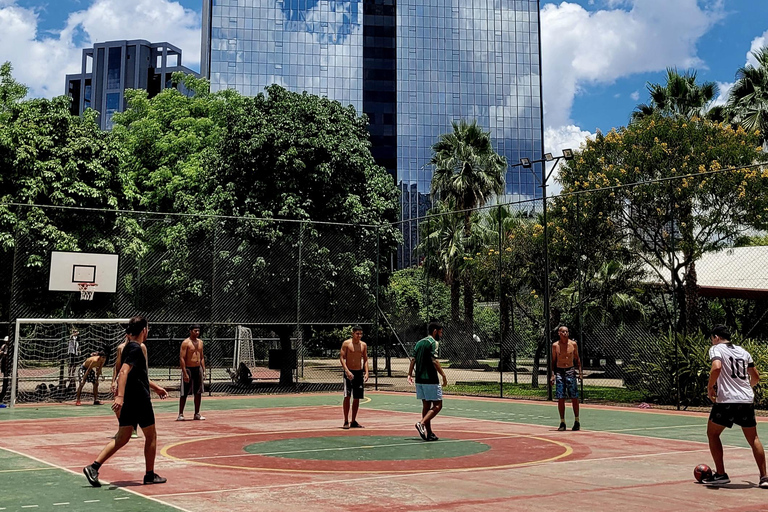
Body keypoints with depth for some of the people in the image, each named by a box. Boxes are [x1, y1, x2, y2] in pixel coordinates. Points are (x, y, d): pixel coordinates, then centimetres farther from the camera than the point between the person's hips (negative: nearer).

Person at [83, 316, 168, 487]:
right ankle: (150, 475, 15)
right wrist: (120, 396, -37)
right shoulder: (136, 349, -14)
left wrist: (155, 387, 36)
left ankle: (94, 467, -3)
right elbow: (123, 372, -28)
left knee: (122, 438, 8)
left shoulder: (129, 347, 16)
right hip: (139, 399, -9)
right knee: (151, 436, 7)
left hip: (127, 401, 9)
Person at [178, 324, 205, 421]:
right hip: (188, 369, -6)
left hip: (198, 369, 6)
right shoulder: (186, 343, -9)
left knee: (198, 393, 8)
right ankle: (180, 414, 2)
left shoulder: (200, 342, 12)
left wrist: (203, 370, 10)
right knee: (184, 394, -3)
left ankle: (197, 414, 16)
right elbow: (182, 358, -13)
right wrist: (185, 373, -19)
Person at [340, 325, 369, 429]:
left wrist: (366, 372, 0)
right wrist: (347, 371, -19)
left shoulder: (363, 345, 8)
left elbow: (365, 359, 12)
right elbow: (342, 357, -9)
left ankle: (353, 421, 15)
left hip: (359, 373, 4)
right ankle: (346, 421, -4)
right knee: (347, 397, -9)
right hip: (349, 372, -4)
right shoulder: (346, 343, -5)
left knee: (357, 398, 6)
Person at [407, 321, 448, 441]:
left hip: (419, 379, 8)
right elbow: (434, 361, -18)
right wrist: (443, 375, -17)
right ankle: (422, 423, -18)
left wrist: (410, 375, 12)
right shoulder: (433, 342, -8)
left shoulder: (419, 342, 15)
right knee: (437, 405, -3)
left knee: (426, 405, 12)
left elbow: (413, 360, 11)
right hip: (430, 379, -8)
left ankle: (429, 433, 12)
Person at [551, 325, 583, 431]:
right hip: (559, 372, 0)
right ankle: (562, 422, 7)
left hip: (570, 371, 0)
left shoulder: (573, 344, 2)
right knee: (560, 398, 0)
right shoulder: (555, 345, 2)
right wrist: (553, 374, -1)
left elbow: (577, 358, 10)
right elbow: (553, 361, 7)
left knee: (574, 398, -1)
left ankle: (577, 421, 10)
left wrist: (580, 371, 0)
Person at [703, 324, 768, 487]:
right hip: (747, 400, 5)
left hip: (727, 400, -5)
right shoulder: (743, 351, 18)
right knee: (753, 438, 15)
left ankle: (720, 474, 8)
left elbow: (717, 367, -20)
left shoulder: (716, 349, 0)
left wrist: (710, 387, -8)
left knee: (712, 433, 11)